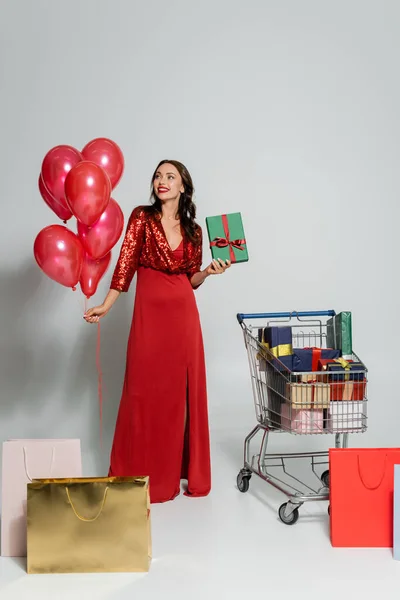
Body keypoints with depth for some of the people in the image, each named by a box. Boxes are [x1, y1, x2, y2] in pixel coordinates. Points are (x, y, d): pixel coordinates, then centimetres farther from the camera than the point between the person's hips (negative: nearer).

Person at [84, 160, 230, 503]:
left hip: (184, 314, 3)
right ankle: (141, 475, 13)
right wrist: (105, 306, -13)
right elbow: (126, 265, -5)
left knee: (184, 391, 6)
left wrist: (209, 272, -6)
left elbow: (192, 280, 14)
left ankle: (187, 470, 18)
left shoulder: (193, 230, 10)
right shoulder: (142, 218, 1)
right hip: (150, 312, -3)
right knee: (145, 391, 1)